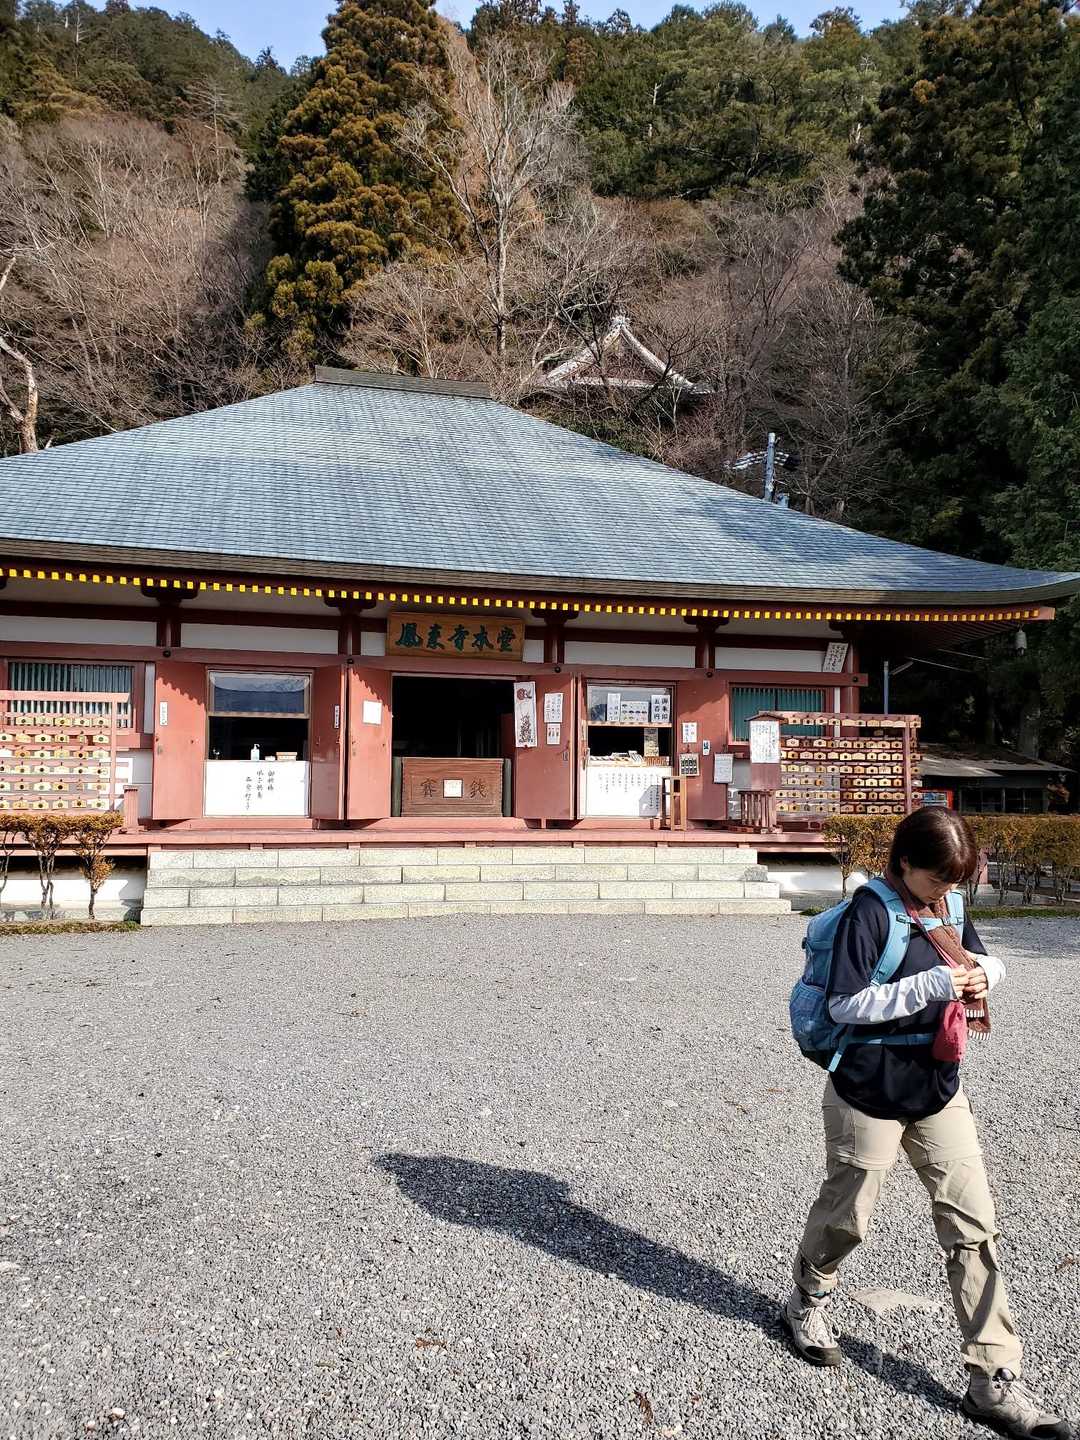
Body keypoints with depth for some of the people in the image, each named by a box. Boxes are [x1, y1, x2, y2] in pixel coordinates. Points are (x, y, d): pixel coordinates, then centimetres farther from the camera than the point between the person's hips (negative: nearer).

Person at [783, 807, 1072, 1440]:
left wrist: (982, 972, -7)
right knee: (846, 1216, 13)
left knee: (974, 1225, 4)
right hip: (870, 1096, -6)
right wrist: (931, 986, -28)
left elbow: (987, 959, 17)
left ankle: (995, 1380, 14)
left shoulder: (948, 906, 2)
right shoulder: (871, 910, -19)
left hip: (939, 1091, 6)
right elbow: (846, 1003, -22)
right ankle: (809, 1302, 42)